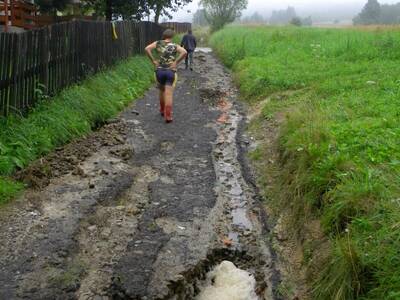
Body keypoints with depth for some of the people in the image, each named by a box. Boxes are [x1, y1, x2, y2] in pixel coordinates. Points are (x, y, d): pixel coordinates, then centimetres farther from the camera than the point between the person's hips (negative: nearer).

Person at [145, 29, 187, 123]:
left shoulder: (158, 43, 6)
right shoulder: (175, 46, 3)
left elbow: (147, 49, -9)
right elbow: (184, 52, -15)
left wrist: (153, 60, -3)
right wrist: (176, 62, -8)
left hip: (159, 70, 2)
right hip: (170, 71, -2)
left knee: (162, 91, 23)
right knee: (169, 94, -4)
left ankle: (162, 111, 36)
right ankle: (168, 116, -11)